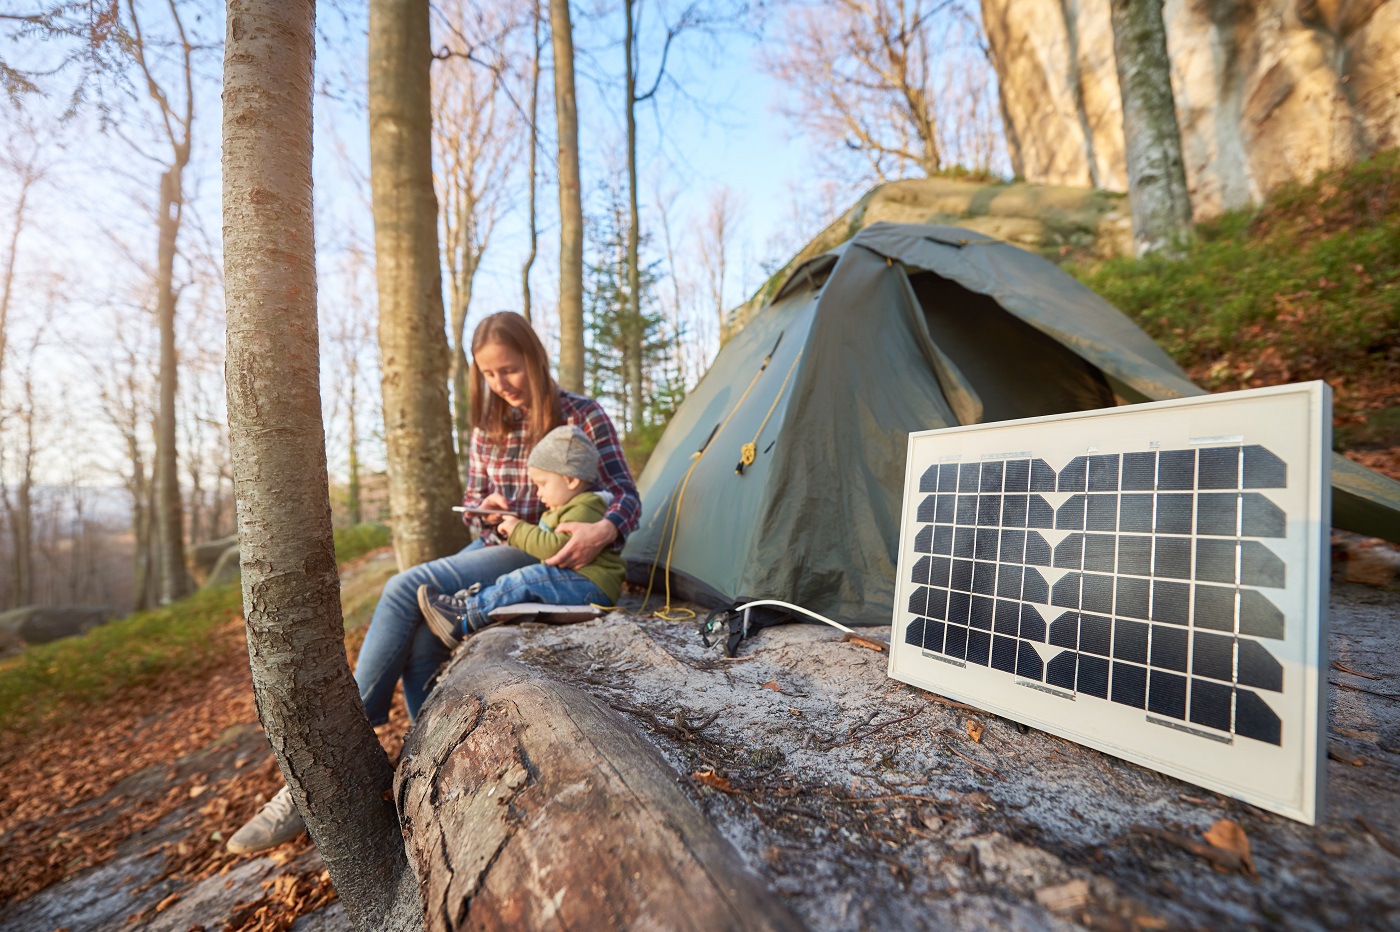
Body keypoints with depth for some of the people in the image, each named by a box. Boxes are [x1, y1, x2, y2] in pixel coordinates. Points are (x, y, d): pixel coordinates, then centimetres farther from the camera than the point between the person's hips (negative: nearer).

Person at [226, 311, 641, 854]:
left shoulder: (583, 417, -6)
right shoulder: (488, 426, 10)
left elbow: (627, 496, -8)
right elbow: (473, 505, 17)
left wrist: (604, 529, -31)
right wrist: (487, 509, -8)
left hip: (544, 556, -6)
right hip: (492, 546, 6)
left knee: (407, 590, -23)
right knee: (419, 636, -23)